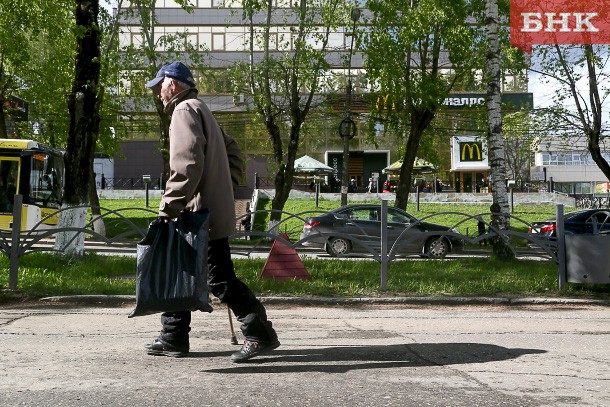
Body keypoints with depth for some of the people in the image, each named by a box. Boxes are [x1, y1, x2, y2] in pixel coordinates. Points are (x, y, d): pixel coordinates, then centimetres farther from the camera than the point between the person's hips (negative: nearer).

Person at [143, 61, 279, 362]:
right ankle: (173, 338, 20)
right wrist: (224, 189, 22)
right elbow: (230, 151, 26)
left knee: (219, 277, -8)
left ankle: (260, 335, -4)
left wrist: (168, 206, -24)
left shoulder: (185, 110, -10)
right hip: (213, 208, 11)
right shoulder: (199, 110, 22)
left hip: (202, 213, -11)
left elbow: (187, 163, -24)